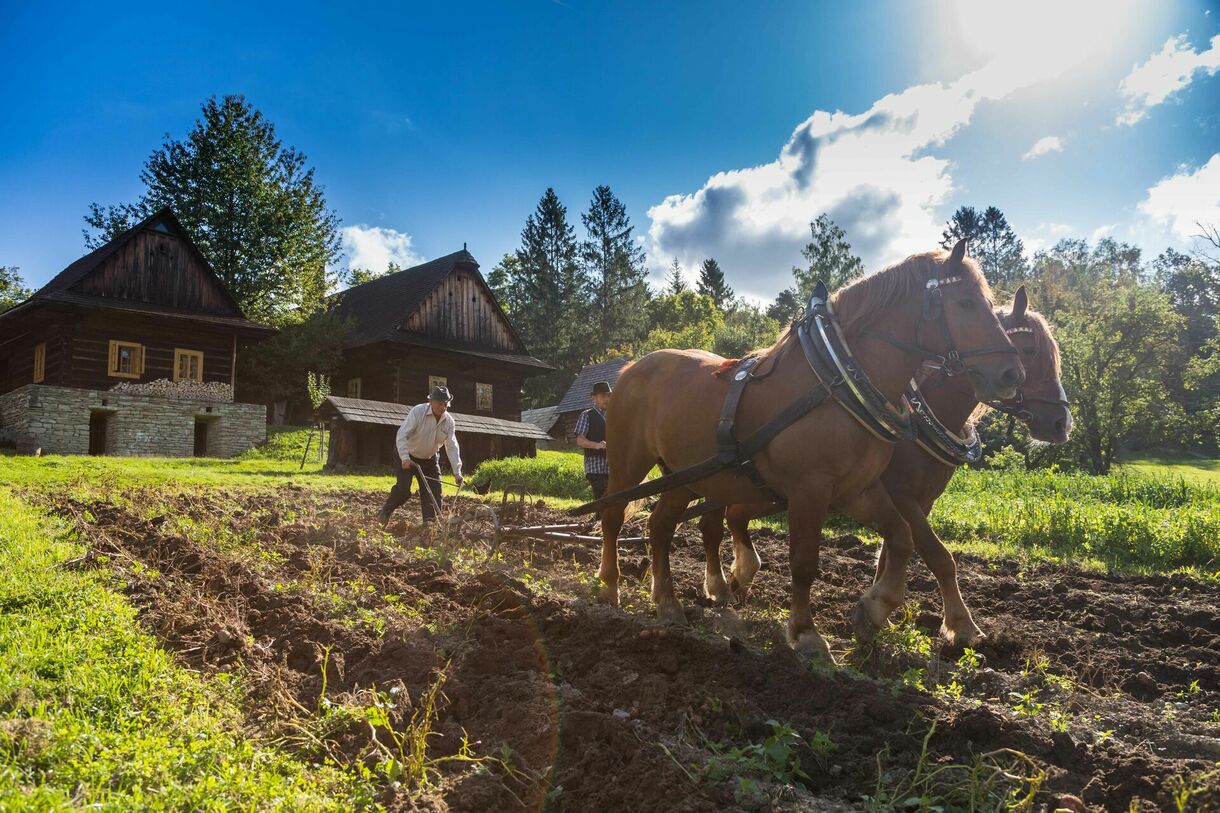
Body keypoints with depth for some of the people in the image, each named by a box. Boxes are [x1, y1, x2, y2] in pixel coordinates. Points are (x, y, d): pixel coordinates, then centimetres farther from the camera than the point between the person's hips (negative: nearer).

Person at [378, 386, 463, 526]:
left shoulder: (449, 421, -10)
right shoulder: (418, 412, -23)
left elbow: (452, 447, -11)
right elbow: (402, 435, -27)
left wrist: (457, 472, -19)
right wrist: (405, 458, -39)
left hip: (430, 459, 5)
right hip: (409, 457, -5)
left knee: (434, 491, -3)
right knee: (403, 488, -13)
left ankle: (430, 522, 5)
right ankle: (384, 514, 9)